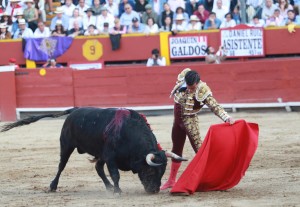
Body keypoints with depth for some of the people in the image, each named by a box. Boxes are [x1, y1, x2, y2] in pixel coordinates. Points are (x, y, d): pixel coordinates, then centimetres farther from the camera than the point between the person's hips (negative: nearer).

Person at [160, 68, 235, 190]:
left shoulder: (203, 92, -26)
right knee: (176, 150, 16)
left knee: (198, 148, -16)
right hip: (178, 120, 6)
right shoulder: (182, 78, -13)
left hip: (190, 121, -6)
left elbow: (215, 107, -29)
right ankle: (171, 181, 27)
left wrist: (227, 118, -43)